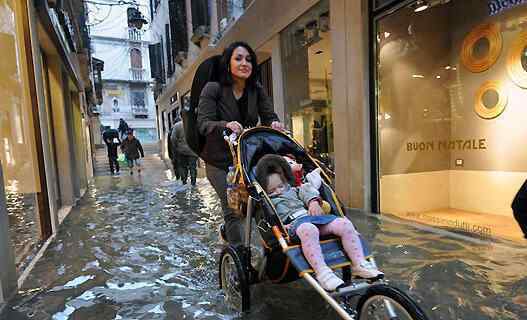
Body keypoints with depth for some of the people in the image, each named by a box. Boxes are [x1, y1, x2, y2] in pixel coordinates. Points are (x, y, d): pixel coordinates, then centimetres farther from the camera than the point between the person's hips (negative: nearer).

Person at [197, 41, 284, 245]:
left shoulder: (257, 91, 2)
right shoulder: (213, 89, -11)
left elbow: (270, 117, -1)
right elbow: (203, 124, -17)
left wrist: (275, 124, -25)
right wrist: (226, 125, -37)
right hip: (220, 162, -4)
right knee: (233, 209, -7)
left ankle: (228, 229, 36)